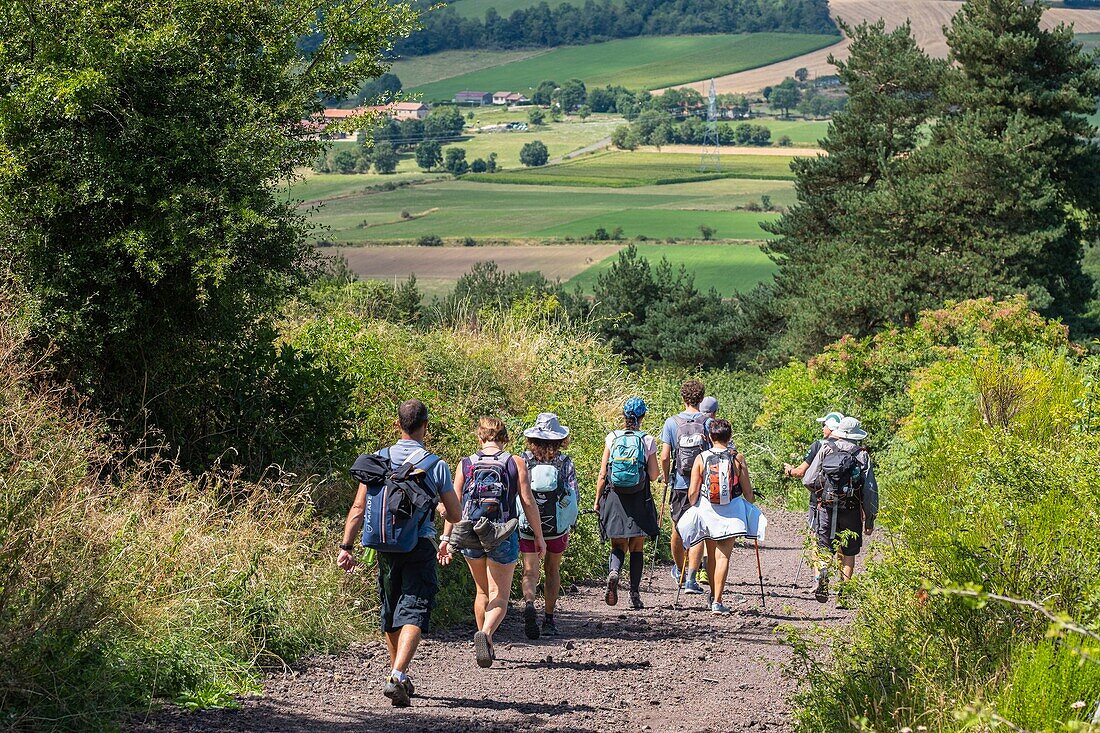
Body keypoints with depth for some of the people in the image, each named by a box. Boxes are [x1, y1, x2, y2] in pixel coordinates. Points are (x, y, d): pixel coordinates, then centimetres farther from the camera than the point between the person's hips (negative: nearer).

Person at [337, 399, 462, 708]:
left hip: (385, 546, 4)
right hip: (420, 547, -3)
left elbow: (358, 508, -3)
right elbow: (455, 515, 1)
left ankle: (398, 676, 29)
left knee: (391, 614, 18)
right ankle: (397, 676, -24)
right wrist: (440, 509, 24)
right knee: (414, 613, -6)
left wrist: (346, 547, -2)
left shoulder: (378, 459, 2)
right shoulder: (436, 465, -5)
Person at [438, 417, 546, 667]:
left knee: (482, 592, 22)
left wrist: (446, 537, 2)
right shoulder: (516, 463, -2)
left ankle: (485, 646, 28)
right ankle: (485, 634, -26)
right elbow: (527, 501, -5)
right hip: (503, 537, -3)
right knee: (499, 596, 2)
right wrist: (539, 536, 2)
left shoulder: (466, 464, 3)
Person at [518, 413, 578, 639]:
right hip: (557, 526, 1)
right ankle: (549, 619, 22)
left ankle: (529, 604, -33)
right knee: (552, 570, 18)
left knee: (530, 571, -3)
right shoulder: (565, 462, -2)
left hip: (528, 526, -1)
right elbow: (573, 495, -6)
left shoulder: (523, 461, -2)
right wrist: (570, 525, 5)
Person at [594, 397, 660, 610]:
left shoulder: (612, 438, -2)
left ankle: (613, 572, -22)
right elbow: (653, 476, -3)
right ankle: (635, 595, 7)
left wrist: (597, 500, 8)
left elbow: (602, 474, 0)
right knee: (637, 548, 9)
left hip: (614, 498, 1)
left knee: (618, 546, 9)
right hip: (639, 500, -1)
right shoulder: (647, 440, -5)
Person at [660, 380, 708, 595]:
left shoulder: (672, 423, -2)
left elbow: (664, 457, -5)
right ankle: (691, 578, -9)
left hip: (679, 484, 1)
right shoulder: (709, 423, -4)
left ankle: (679, 570, 36)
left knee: (678, 529, 18)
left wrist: (667, 479, 10)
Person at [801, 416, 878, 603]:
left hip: (826, 508, 0)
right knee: (848, 552, 13)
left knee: (824, 548, 8)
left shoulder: (825, 450, 1)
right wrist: (870, 519, 5)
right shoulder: (862, 455, 0)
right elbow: (871, 491, -3)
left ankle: (822, 571, -22)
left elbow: (808, 481, 0)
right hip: (851, 510, 0)